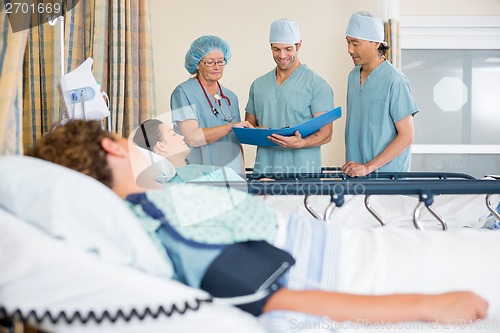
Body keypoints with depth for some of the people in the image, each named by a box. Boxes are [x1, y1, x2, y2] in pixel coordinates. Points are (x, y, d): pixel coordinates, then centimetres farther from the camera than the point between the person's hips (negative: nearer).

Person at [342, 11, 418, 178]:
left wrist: (368, 167, -19)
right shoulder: (353, 76, 8)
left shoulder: (394, 81, -15)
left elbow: (406, 136, -16)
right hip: (355, 173, 6)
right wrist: (351, 166, 8)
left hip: (387, 174, -6)